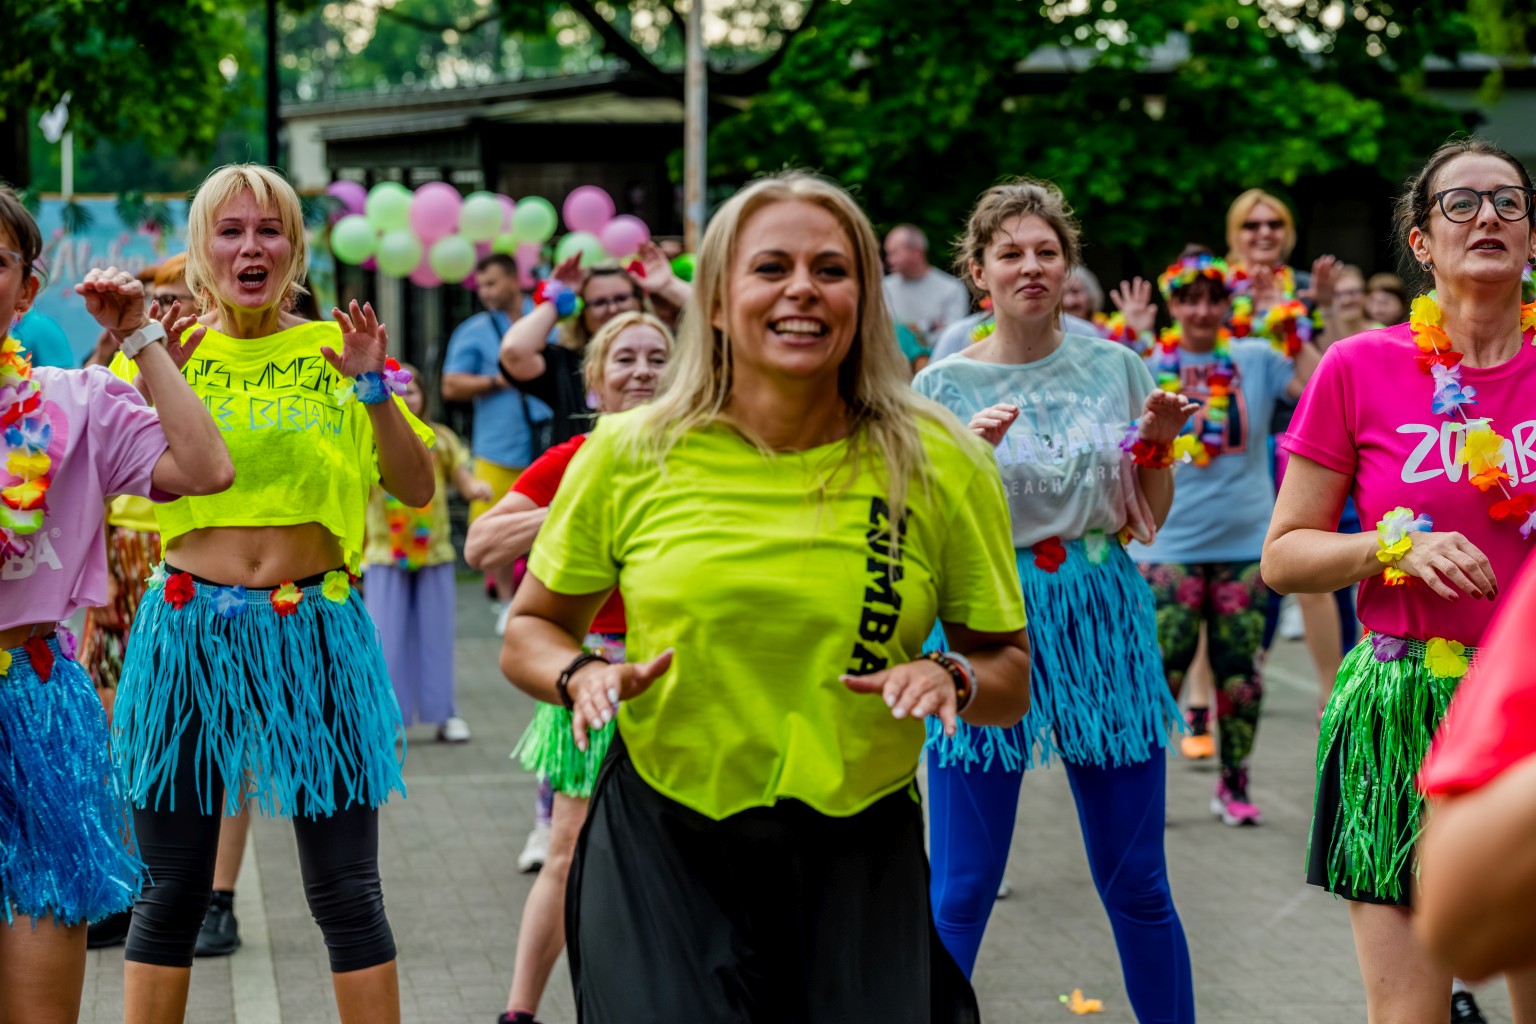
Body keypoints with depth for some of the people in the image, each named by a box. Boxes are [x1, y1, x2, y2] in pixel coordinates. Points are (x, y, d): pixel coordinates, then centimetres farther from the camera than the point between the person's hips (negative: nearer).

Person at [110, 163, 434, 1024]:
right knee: (172, 893, 6)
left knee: (347, 891, 1)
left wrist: (375, 390, -14)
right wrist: (143, 377, -14)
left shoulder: (337, 349, 5)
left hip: (315, 630, 0)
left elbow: (418, 489, 0)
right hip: (189, 630, 1)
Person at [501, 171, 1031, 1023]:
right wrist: (581, 676, -12)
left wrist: (953, 679, -16)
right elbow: (531, 630, 9)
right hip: (659, 850, 0)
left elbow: (1010, 672, 5)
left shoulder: (940, 464, -2)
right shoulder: (631, 456, -2)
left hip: (859, 862, 1)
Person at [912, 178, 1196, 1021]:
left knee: (1136, 885, 7)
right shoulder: (945, 386, 1)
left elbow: (1145, 522, 12)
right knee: (959, 890, 0)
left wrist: (1156, 445, -5)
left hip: (1102, 622, 2)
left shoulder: (1115, 368, 6)